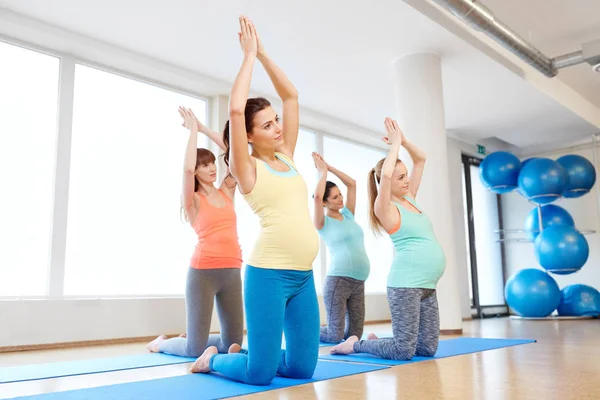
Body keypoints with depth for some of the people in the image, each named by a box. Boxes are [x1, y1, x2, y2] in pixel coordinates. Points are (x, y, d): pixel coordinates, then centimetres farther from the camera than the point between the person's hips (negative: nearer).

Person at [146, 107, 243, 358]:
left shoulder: (227, 192, 12)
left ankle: (189, 338, 36)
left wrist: (204, 128, 6)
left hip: (232, 271, 5)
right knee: (195, 349, -2)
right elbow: (187, 169, -20)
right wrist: (193, 130, -9)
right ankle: (160, 343, 29)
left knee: (232, 343, 11)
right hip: (203, 271, -5)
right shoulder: (193, 201, -1)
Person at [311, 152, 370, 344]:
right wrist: (323, 171, -7)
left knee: (354, 335, 7)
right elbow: (317, 196, -20)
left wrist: (329, 166, 8)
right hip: (338, 279, -6)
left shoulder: (347, 215, 14)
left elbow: (352, 183, 13)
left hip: (359, 282, 6)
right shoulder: (323, 222, -2)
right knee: (335, 336, -4)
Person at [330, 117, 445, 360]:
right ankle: (355, 344, 13)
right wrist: (395, 143, -13)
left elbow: (420, 159, 19)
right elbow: (385, 174, -27)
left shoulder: (409, 199, 14)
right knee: (404, 350, -7)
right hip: (406, 284, -8)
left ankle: (376, 341, 24)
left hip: (427, 286, 8)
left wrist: (403, 139, 5)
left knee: (428, 348, 7)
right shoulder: (385, 208, -8)